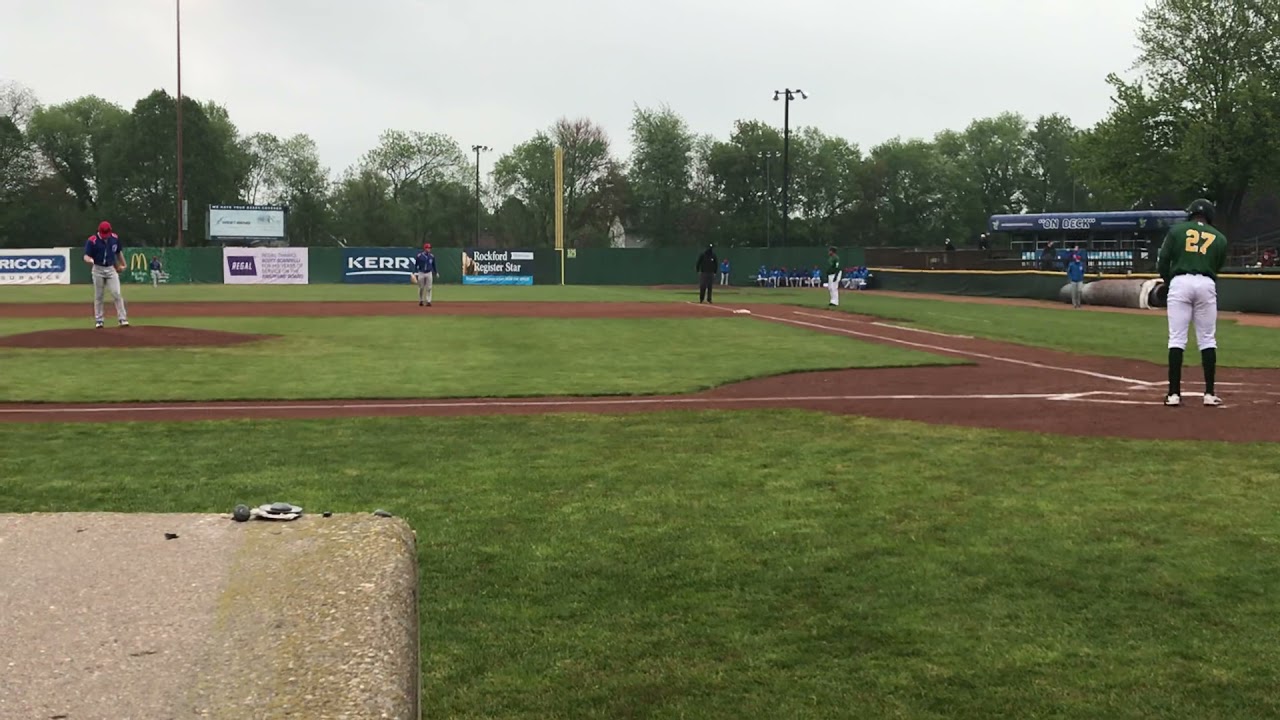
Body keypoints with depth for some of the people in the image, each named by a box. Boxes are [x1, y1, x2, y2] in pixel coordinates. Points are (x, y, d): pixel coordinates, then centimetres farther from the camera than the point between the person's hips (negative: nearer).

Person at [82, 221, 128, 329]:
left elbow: (119, 252, 14)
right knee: (98, 296, 6)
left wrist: (122, 265, 19)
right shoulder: (92, 241, -14)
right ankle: (98, 321, 15)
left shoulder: (115, 238, -2)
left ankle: (123, 319, -6)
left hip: (111, 269, 2)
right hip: (98, 270, -2)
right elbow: (86, 256, -17)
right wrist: (90, 260, -39)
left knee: (117, 294, -7)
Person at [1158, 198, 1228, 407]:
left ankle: (1174, 393, -4)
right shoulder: (1219, 238, 14)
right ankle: (1209, 393, 7)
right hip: (1206, 284, 1)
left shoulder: (1176, 230, 8)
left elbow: (1163, 262, 4)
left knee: (1177, 338, -1)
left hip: (1180, 282, -1)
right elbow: (1217, 266, 14)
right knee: (1207, 339, 7)